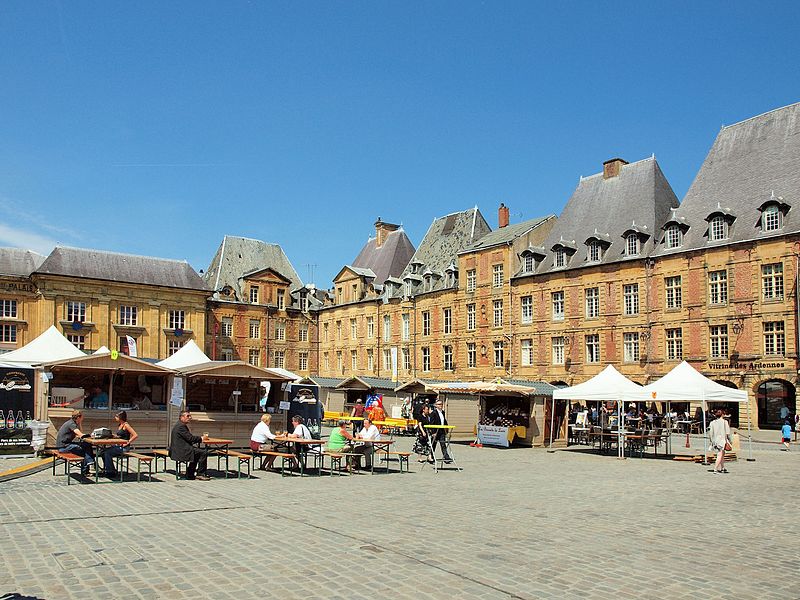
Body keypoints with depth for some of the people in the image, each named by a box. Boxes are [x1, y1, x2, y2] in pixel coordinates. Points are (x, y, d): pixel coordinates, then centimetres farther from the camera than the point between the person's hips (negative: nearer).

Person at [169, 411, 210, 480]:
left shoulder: (181, 425, 18)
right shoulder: (181, 426, -16)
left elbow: (189, 437, 21)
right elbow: (190, 438, -19)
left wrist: (199, 438, 7)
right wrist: (200, 439, -4)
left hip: (179, 449, 11)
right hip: (181, 450, -11)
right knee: (204, 453, -14)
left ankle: (190, 474, 24)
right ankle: (200, 474, -5)